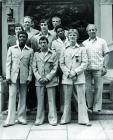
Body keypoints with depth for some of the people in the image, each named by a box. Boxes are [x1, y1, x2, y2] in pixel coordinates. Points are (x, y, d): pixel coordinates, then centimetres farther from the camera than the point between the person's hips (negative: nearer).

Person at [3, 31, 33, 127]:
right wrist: (8, 76, -4)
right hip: (13, 76, 0)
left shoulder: (30, 51, 7)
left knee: (23, 98, 6)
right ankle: (10, 119, 5)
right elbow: (8, 63, 5)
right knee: (12, 97, -1)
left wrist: (29, 77, -5)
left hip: (24, 77, 0)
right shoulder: (11, 49, 9)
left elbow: (30, 65, 4)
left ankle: (21, 118, 16)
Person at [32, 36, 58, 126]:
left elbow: (55, 68, -1)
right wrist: (39, 78, -5)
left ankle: (53, 119, 9)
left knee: (51, 100, 1)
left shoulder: (53, 54, 4)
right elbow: (34, 67, 8)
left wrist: (47, 78, -9)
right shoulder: (36, 54, 11)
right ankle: (39, 119, 15)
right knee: (40, 100, 6)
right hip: (39, 81, 2)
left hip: (50, 80, -2)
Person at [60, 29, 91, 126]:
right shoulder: (65, 49, 10)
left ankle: (83, 119, 7)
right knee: (67, 99, 6)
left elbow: (85, 63, 0)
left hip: (79, 77, -1)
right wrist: (68, 73, -7)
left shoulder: (82, 49, 6)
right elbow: (61, 64, 7)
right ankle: (66, 118, 17)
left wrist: (75, 72, -11)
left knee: (81, 99, -1)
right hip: (67, 77, 1)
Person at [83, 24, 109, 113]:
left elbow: (106, 54, 6)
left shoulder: (102, 41, 9)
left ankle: (97, 107, 7)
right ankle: (89, 106, 13)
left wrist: (104, 66, -5)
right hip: (87, 68, 2)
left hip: (98, 68, -2)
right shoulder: (84, 43, 14)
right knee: (87, 88, 2)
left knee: (98, 88, -1)